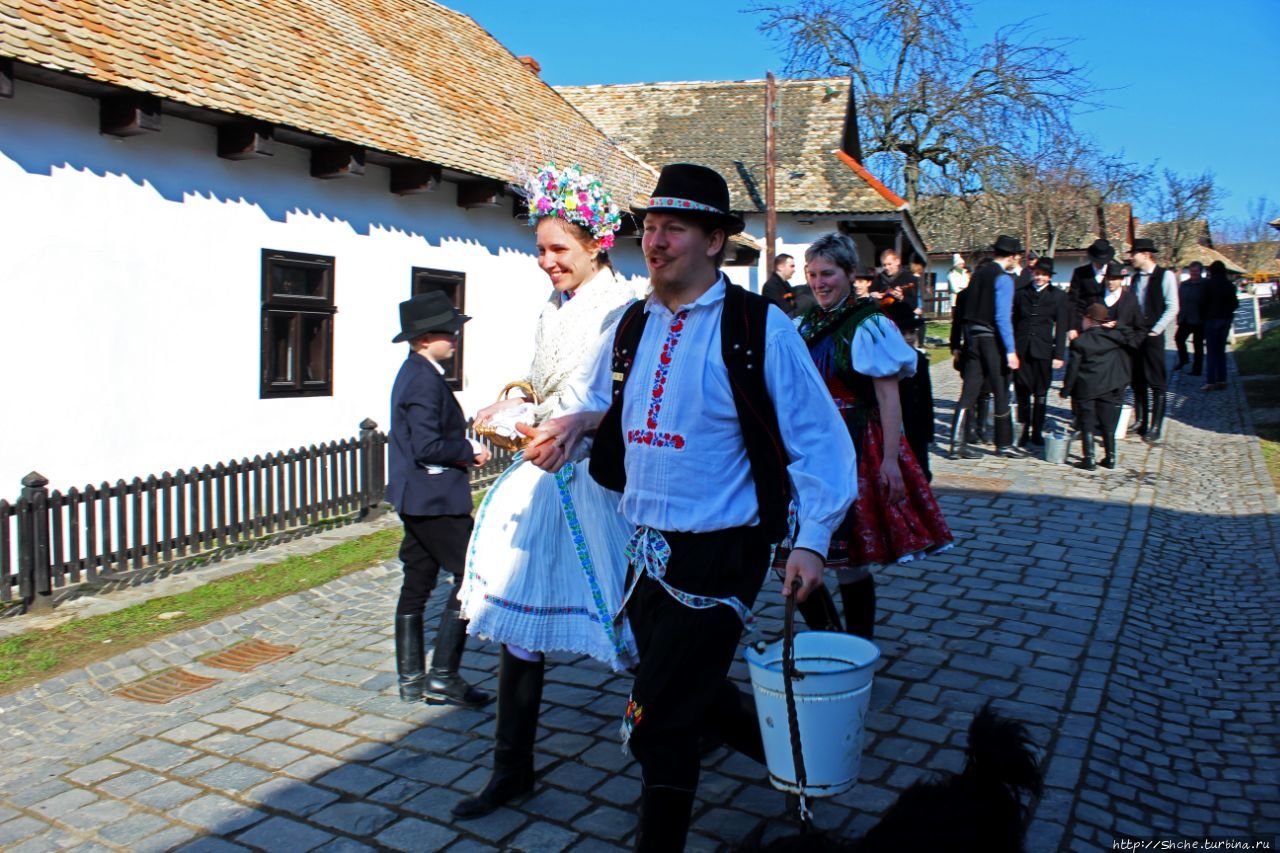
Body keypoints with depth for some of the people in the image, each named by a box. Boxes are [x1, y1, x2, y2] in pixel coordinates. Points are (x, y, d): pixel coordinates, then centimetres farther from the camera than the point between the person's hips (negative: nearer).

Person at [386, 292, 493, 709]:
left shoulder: (414, 373, 14)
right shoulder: (425, 380, -18)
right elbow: (429, 447, -24)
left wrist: (461, 450, 9)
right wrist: (469, 451, -10)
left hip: (416, 498, 11)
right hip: (435, 498, -11)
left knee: (417, 584, 13)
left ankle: (411, 679, 21)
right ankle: (442, 677, -1)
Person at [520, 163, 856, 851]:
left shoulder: (760, 327, -11)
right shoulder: (632, 326, 8)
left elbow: (819, 438, -9)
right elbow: (602, 401, 25)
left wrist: (812, 540, -16)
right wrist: (576, 422, 1)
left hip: (719, 555, -7)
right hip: (646, 551, 7)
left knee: (658, 722, -4)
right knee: (696, 697, 22)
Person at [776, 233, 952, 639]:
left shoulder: (868, 325, -7)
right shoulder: (804, 326, 12)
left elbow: (888, 396, -12)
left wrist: (890, 458, -19)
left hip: (854, 448, -6)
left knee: (849, 559, -2)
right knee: (791, 552, 4)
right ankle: (827, 637, 24)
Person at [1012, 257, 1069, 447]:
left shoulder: (1058, 296, 6)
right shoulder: (1020, 293, 8)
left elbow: (1061, 328, 3)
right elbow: (1014, 322, 10)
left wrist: (1058, 355, -3)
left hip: (1043, 351, 0)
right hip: (1021, 350, 0)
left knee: (1041, 394, 7)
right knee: (1022, 392, 0)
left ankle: (1037, 432, 15)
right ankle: (1024, 431, 8)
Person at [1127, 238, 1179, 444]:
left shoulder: (1165, 276, -6)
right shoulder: (1134, 278, 11)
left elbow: (1172, 308, -10)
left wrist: (1155, 330, -12)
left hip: (1153, 335, -6)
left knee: (1157, 382, -2)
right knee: (1137, 381, 10)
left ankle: (1156, 427, 1)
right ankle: (1141, 422, 18)